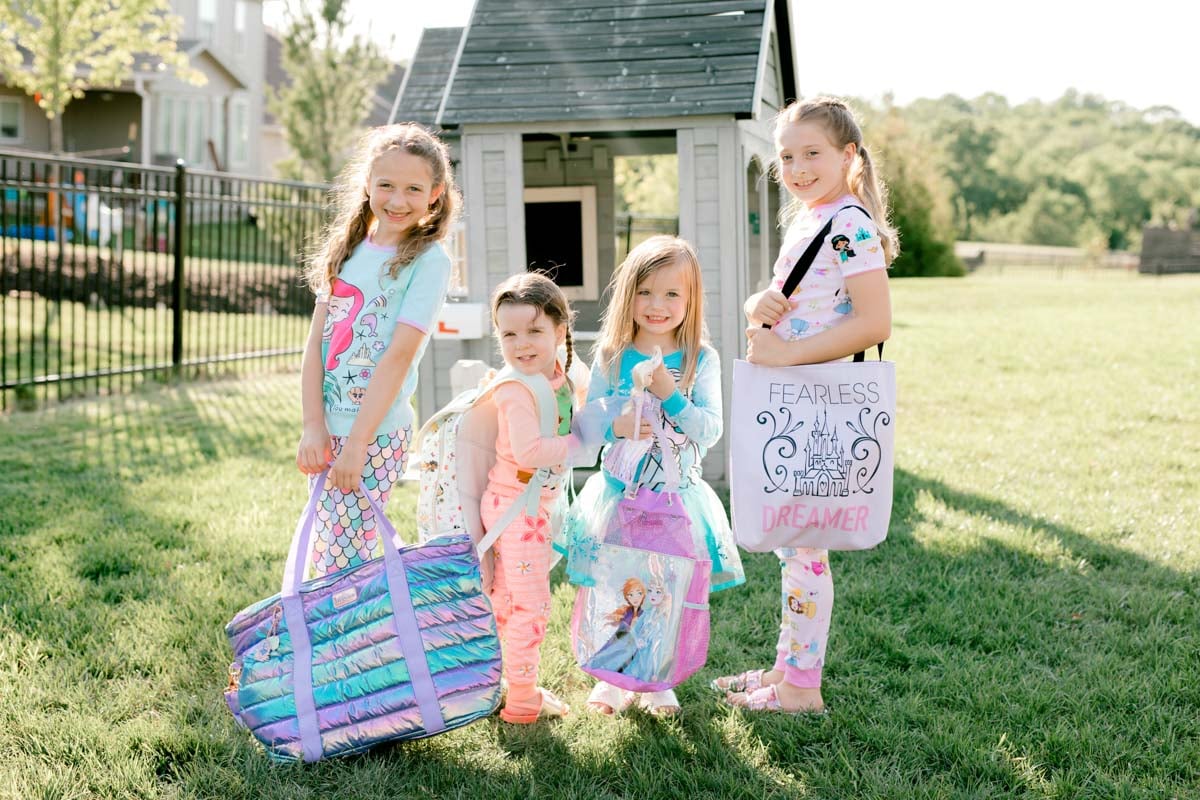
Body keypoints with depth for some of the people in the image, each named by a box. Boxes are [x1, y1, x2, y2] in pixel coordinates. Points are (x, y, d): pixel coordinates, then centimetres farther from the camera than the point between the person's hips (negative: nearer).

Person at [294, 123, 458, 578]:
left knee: (339, 567, -7)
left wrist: (356, 443, -19)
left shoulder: (429, 261, -8)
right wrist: (313, 426, -7)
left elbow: (399, 356, -15)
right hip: (328, 426, 6)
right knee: (319, 560, 13)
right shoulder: (347, 248, 9)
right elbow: (316, 340, 3)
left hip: (377, 431, -6)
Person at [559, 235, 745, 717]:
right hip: (618, 493, 1)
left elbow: (710, 431, -8)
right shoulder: (611, 357, -1)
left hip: (678, 495, -1)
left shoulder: (702, 360, -3)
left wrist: (671, 396, -21)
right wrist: (615, 426, -20)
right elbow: (586, 422, 1)